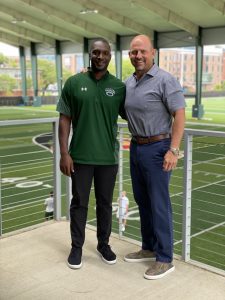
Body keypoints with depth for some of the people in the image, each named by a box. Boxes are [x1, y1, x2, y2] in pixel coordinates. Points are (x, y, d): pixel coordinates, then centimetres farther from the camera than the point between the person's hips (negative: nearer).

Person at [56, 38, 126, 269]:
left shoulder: (119, 87, 1)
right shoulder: (74, 83, -1)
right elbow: (65, 119, -1)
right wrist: (64, 153, -6)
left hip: (108, 157, 1)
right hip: (80, 156, -1)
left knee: (105, 203, 13)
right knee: (79, 203, 9)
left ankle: (103, 244, 30)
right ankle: (76, 247, 24)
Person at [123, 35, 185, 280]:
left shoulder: (165, 80, -12)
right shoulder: (128, 83, 9)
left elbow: (180, 115, -16)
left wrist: (173, 150, -22)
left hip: (157, 148, -7)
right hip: (136, 147, 8)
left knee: (159, 204, -3)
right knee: (142, 201, 15)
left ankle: (164, 259, 8)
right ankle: (149, 248, 31)